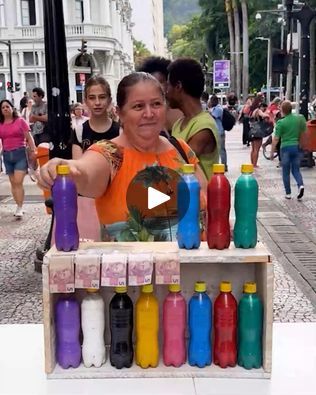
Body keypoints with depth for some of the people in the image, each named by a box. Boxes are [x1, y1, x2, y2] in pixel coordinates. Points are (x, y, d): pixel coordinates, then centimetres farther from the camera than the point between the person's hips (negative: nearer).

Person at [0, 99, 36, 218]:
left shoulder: (20, 121, 0)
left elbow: (29, 137, -1)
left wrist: (33, 151, -10)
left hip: (20, 153, -4)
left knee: (18, 182, -11)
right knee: (13, 183, 8)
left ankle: (19, 208, -9)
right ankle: (19, 206, 16)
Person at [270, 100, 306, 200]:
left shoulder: (281, 122, -12)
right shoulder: (299, 118, 0)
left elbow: (275, 139, -11)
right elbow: (303, 132, 10)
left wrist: (272, 152, -3)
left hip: (285, 147, -3)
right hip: (296, 147, 3)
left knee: (286, 172, 9)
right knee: (296, 169, 14)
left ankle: (288, 193, 12)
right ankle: (300, 185, -11)